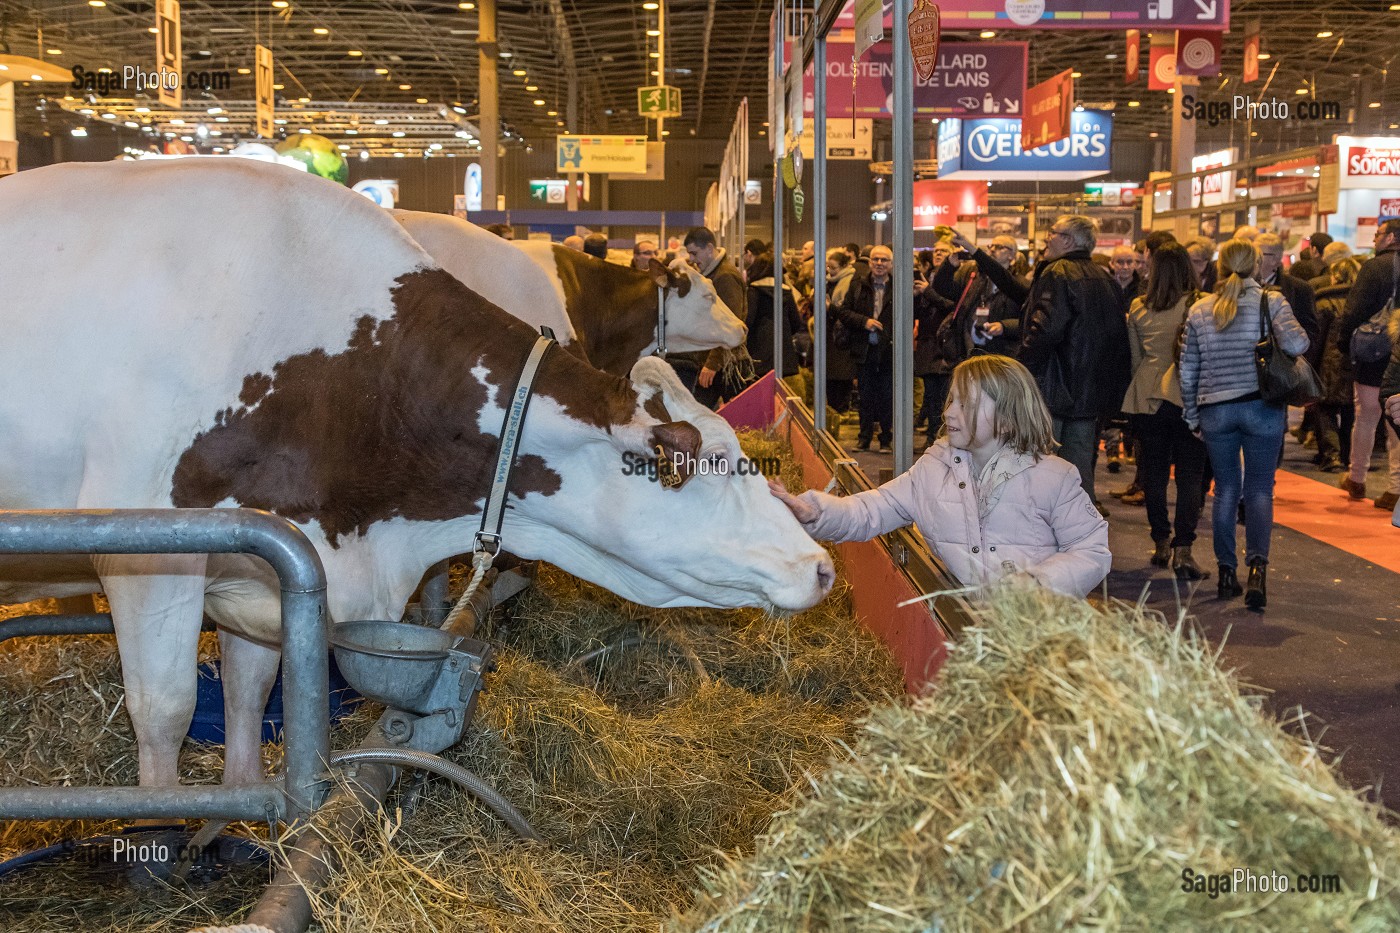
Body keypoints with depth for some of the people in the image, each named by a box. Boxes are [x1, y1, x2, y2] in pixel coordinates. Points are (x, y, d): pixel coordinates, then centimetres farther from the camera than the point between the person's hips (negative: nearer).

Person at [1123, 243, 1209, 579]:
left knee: (1154, 470, 12)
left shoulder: (1138, 308, 4)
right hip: (1187, 396, -3)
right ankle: (1182, 550, -8)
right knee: (1190, 472, 1)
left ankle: (1161, 544, 20)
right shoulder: (1199, 305, -7)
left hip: (1147, 397, 3)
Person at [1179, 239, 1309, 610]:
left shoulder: (1200, 309, 6)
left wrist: (1192, 417, 16)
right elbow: (1296, 344, -19)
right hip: (1262, 407, -2)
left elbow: (1187, 371, 8)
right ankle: (1257, 566, -15)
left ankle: (1226, 572, 14)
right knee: (1259, 490, 3)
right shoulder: (1271, 301, -3)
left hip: (1215, 409, 2)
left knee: (1226, 491, 12)